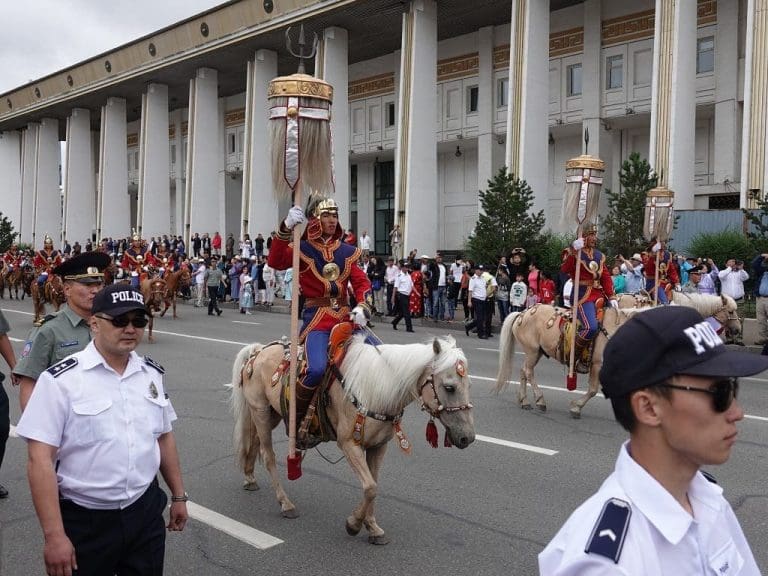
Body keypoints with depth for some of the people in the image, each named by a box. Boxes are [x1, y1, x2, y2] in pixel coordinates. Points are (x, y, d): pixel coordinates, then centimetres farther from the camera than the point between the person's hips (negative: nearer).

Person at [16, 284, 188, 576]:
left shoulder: (152, 373, 3)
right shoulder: (61, 380, -14)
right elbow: (40, 460, -16)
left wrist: (178, 496, 16)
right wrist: (54, 536, -19)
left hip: (146, 513, 4)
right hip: (84, 521, -4)